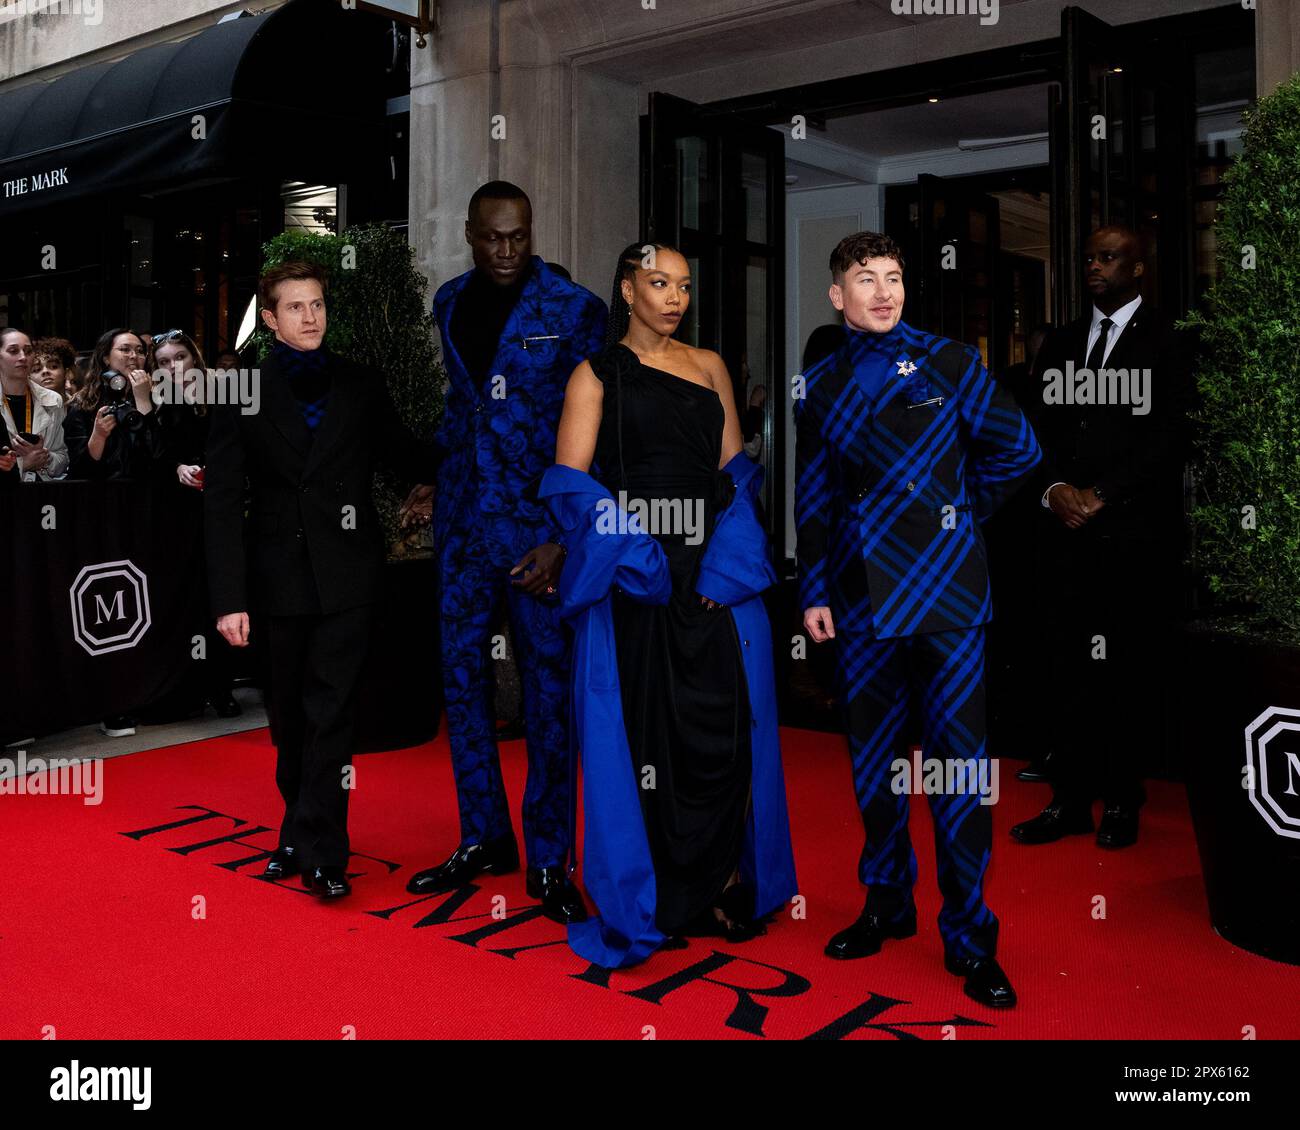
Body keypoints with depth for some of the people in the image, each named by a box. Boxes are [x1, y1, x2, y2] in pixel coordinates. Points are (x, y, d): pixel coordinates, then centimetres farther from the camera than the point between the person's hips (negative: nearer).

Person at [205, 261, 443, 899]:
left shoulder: (361, 387, 7)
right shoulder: (243, 392, 3)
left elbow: (404, 456, 16)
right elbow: (221, 499, -1)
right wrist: (229, 597, -9)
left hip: (346, 576, -1)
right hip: (280, 577, 1)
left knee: (331, 711, -6)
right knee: (291, 715, 11)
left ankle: (317, 850, -3)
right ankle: (306, 834, 26)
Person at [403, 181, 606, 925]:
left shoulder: (575, 310, -4)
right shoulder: (449, 304, 11)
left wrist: (565, 537, -13)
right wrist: (432, 476, 10)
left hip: (538, 528, -4)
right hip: (463, 522, 5)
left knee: (549, 689, 0)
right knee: (462, 679, 9)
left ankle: (549, 860, 12)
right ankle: (483, 839, 24)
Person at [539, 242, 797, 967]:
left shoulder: (709, 367, 14)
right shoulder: (597, 375, 5)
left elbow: (736, 471, 9)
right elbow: (572, 483, -5)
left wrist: (725, 562, -6)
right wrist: (637, 559, -16)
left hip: (717, 573, 3)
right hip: (635, 576, -3)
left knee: (724, 728, 3)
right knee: (642, 735, 2)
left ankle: (721, 885, 19)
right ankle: (650, 900, 16)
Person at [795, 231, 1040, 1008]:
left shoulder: (949, 363, 1)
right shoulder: (821, 387, 10)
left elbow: (1017, 449, 6)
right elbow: (815, 500, 12)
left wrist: (958, 509, 11)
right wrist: (814, 593, 6)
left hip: (945, 593, -3)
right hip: (861, 598, 3)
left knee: (959, 765, -2)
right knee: (873, 759, 11)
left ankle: (971, 938, 10)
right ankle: (887, 903, 28)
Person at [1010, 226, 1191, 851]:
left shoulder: (1166, 343, 2)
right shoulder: (1059, 344, 17)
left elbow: (1167, 436, -6)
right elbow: (1040, 426, 11)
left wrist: (1101, 494, -14)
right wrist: (1055, 487, -7)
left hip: (1136, 532, -4)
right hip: (1068, 529, 4)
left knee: (1127, 670, 1)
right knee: (1067, 669, 4)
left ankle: (1121, 802, 12)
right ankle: (1070, 800, 11)